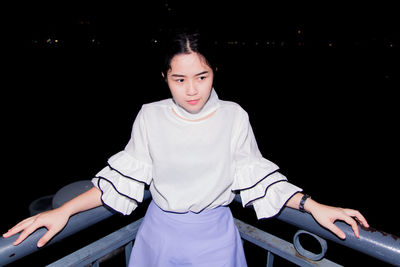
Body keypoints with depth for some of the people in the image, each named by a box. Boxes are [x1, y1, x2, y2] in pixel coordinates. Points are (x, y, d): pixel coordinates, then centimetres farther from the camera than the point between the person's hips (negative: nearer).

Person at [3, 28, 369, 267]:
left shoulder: (234, 117, -11)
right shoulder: (151, 116, -10)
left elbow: (256, 177, -3)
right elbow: (124, 176, -3)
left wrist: (312, 205, -11)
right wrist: (64, 211, -8)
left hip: (215, 236, 0)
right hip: (161, 234, 1)